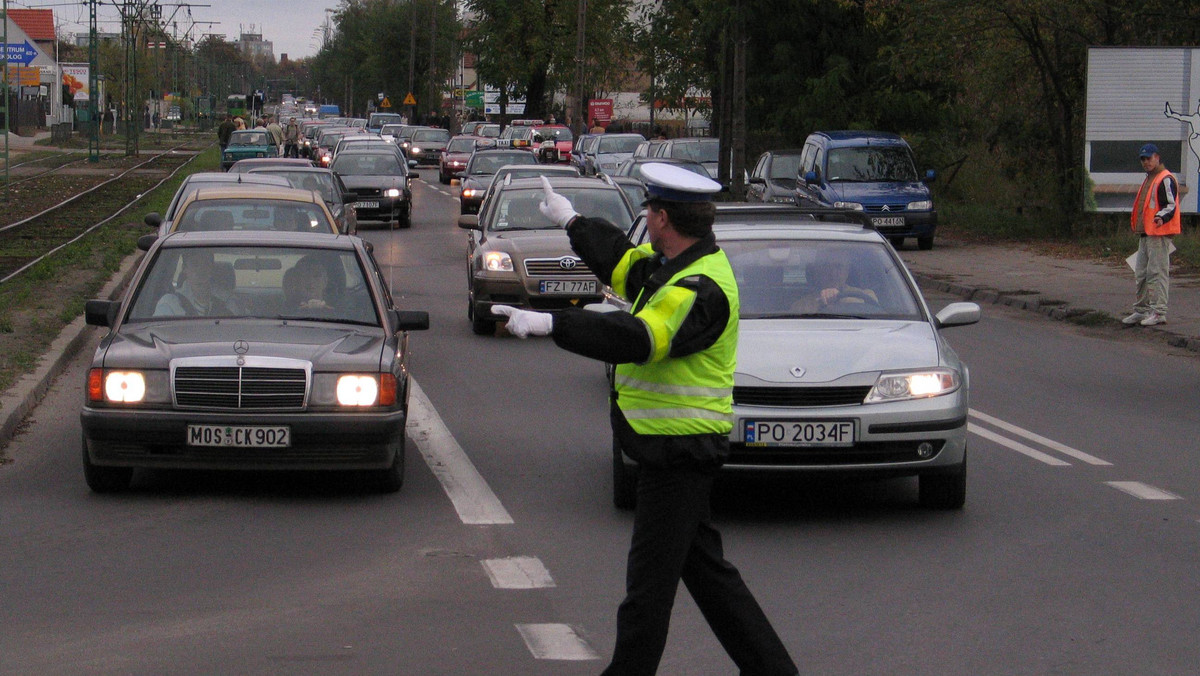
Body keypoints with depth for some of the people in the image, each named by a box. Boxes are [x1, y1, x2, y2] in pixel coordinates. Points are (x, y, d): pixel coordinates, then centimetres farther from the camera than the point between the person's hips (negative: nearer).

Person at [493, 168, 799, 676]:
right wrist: (571, 221, 39)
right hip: (676, 448, 11)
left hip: (679, 450, -11)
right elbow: (623, 262, 29)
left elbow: (638, 339, -35)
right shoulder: (676, 266, 10)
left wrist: (548, 324, -37)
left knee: (650, 581, -3)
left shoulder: (701, 290, -22)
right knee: (706, 571, 16)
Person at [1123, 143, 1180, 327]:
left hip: (1159, 234, -11)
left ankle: (1159, 312, -10)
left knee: (1157, 272, -11)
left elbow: (1171, 205, -16)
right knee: (1141, 274, 13)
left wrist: (1162, 217, -34)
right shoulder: (1149, 180, 22)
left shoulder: (1166, 179, -10)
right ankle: (1142, 310, 20)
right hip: (1145, 234, 11)